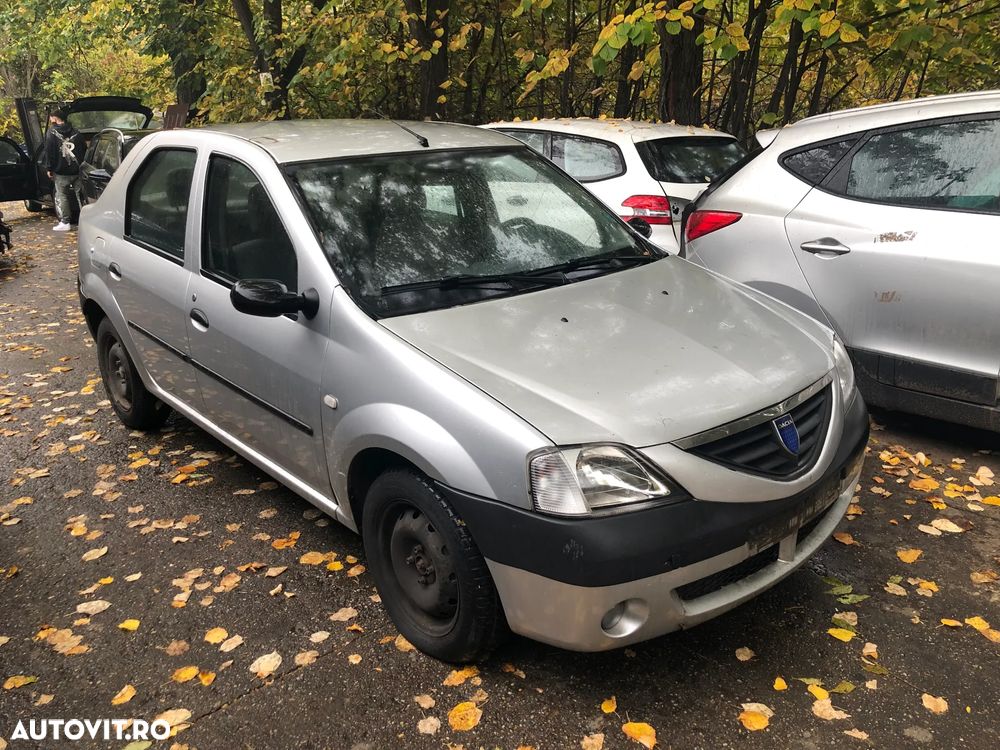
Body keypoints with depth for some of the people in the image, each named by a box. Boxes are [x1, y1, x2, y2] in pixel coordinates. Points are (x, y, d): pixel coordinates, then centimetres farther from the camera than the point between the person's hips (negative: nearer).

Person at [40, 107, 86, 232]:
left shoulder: (52, 132, -3)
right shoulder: (75, 132, 8)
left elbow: (48, 151, -6)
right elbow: (84, 149, 11)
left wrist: (49, 168, 0)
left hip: (61, 172, -4)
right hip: (77, 170, 4)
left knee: (61, 196, 3)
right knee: (81, 195, 6)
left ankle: (65, 222, 1)